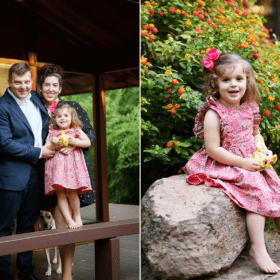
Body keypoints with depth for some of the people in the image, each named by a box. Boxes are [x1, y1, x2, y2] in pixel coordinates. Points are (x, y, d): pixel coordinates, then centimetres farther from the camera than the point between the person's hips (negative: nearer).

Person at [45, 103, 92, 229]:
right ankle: (69, 220, -3)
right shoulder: (52, 132, 15)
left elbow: (88, 142, 0)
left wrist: (72, 141, -9)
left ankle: (77, 216, 11)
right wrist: (53, 144, -9)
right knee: (60, 193, -7)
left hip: (72, 163, -2)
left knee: (71, 192, -10)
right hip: (56, 165, 2)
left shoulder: (76, 131, 11)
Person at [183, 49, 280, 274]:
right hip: (225, 164, -7)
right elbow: (213, 149, -19)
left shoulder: (249, 108, 3)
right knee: (258, 191, -21)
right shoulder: (214, 114, -18)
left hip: (251, 162, 7)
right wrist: (243, 163, -20)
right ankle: (258, 249, -13)